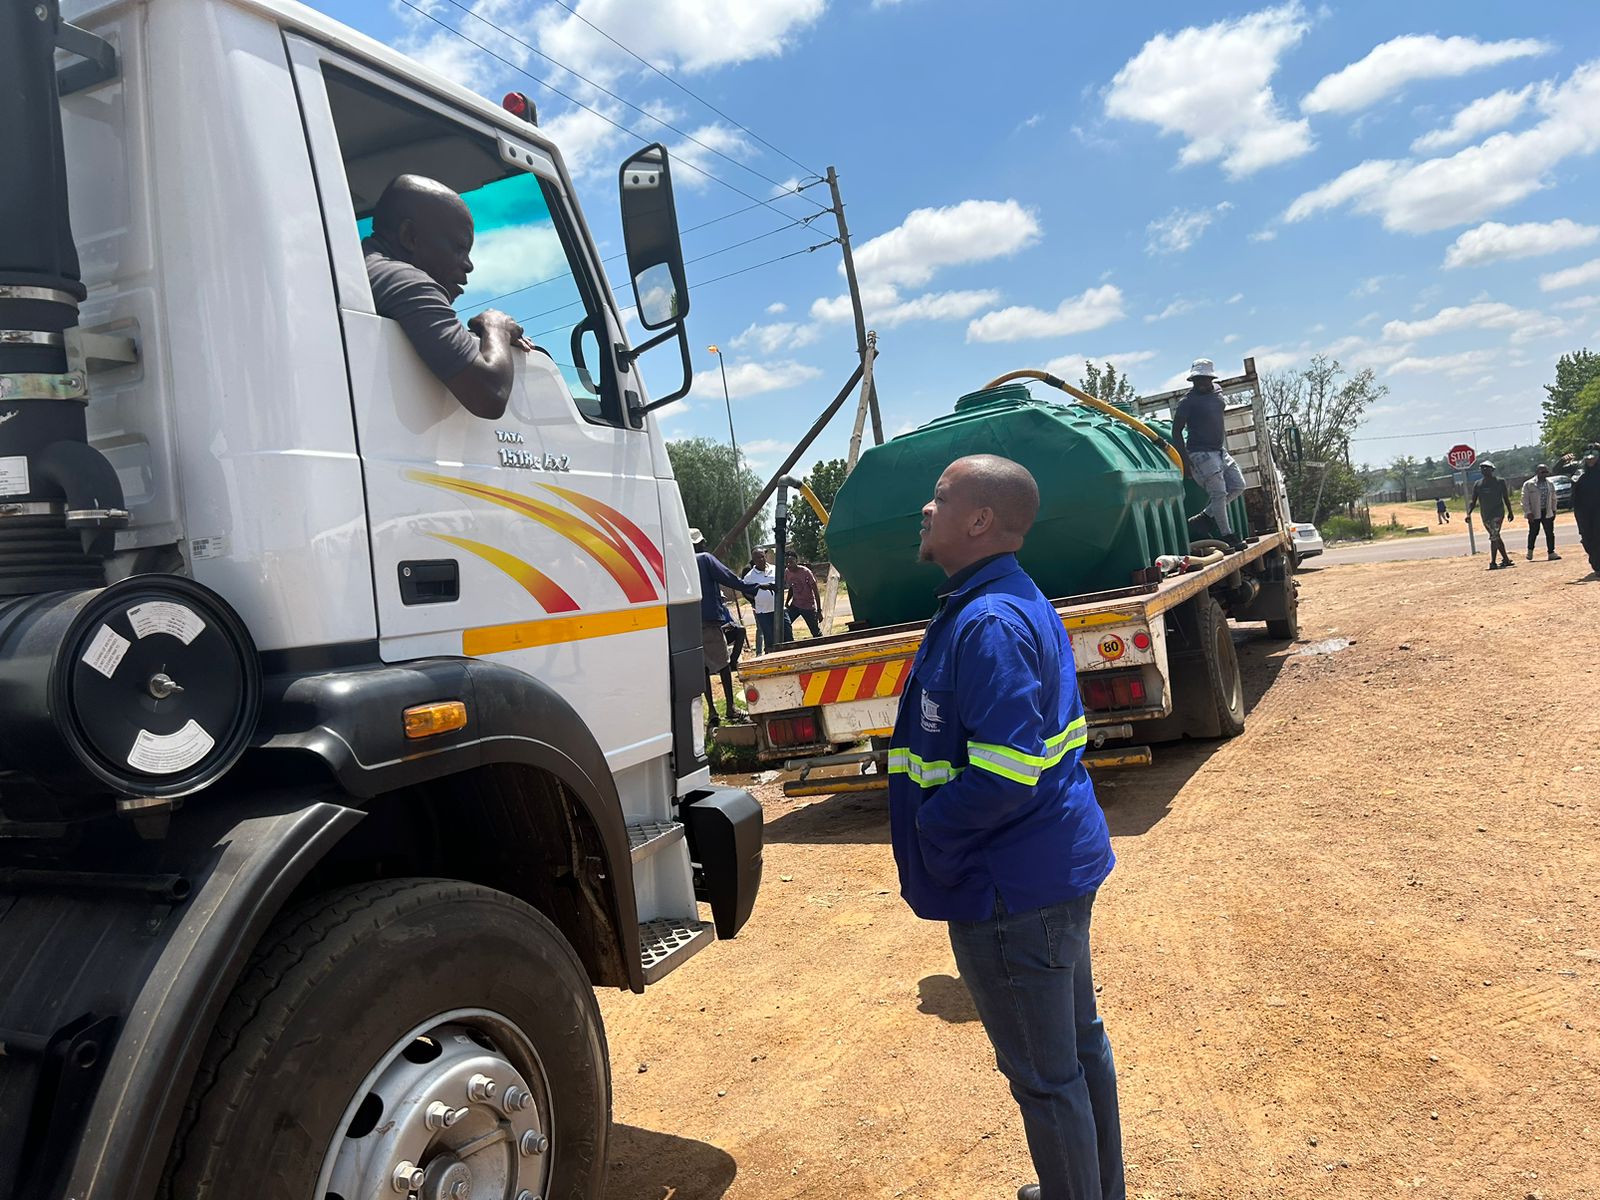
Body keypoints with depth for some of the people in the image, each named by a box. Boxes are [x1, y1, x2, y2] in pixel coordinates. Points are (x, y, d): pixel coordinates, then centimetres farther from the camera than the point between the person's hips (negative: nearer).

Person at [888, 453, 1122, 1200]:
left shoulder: (988, 626, -24)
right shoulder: (1021, 603, 8)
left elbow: (1001, 777, -30)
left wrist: (926, 840, -14)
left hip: (1010, 891, -10)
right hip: (1060, 868, 10)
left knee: (1044, 1077, 8)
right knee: (1080, 1047, 24)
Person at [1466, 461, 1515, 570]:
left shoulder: (1499, 481, 0)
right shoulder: (1478, 484, 10)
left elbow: (1506, 498, 5)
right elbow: (1473, 501, 9)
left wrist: (1510, 512, 3)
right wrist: (1469, 513, -5)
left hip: (1498, 513, -5)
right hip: (1485, 515, 5)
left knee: (1494, 537, -15)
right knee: (1495, 537, 11)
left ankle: (1492, 562, -17)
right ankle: (1506, 559, 23)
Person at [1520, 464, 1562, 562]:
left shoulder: (1550, 484, 9)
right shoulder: (1528, 484, -7)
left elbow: (1553, 498, 17)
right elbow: (1525, 500, -8)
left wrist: (1553, 510, 11)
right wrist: (1528, 512, -14)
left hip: (1547, 513, 4)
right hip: (1534, 513, -4)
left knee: (1550, 533, 1)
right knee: (1533, 533, 4)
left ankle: (1551, 552, 6)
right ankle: (1530, 550, 23)